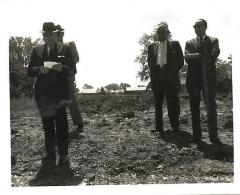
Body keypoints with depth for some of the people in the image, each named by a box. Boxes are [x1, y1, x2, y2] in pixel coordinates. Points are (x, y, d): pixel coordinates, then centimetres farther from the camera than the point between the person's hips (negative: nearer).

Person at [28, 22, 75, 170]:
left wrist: (62, 68, -19)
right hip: (43, 93, 3)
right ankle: (50, 156, 11)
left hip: (59, 92, -2)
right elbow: (30, 71, 8)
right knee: (47, 124, 4)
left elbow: (72, 70, 1)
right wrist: (40, 70, -13)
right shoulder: (37, 51, 13)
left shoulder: (65, 50, 7)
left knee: (61, 123, -6)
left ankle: (63, 156, 2)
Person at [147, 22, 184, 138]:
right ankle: (159, 128, 16)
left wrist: (173, 72, 4)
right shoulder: (152, 46, 13)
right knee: (158, 104, 8)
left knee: (172, 104, -4)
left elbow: (181, 60, 6)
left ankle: (175, 127, 7)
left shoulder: (174, 44, 5)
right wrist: (153, 73, 9)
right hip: (157, 79, 3)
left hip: (170, 79, -3)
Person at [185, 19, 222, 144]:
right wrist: (203, 56, -10)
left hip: (208, 77, -2)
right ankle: (196, 135, 11)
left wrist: (196, 56, -5)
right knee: (194, 107, 4)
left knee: (211, 106, -5)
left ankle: (213, 136, 1)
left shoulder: (213, 40, 11)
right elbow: (187, 58, -2)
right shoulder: (189, 43, 15)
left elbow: (214, 54, -8)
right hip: (193, 78, 2)